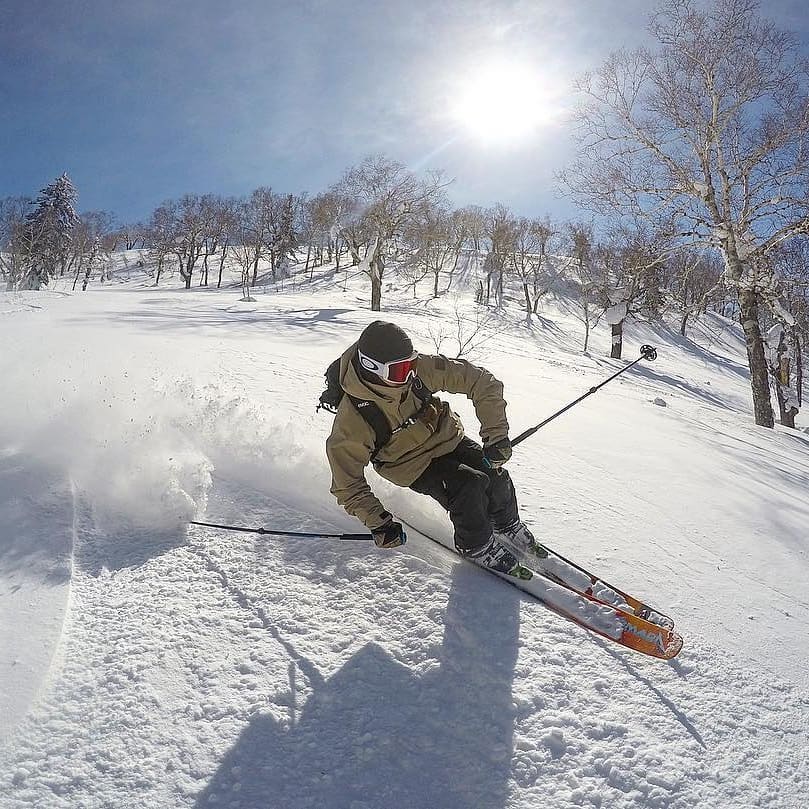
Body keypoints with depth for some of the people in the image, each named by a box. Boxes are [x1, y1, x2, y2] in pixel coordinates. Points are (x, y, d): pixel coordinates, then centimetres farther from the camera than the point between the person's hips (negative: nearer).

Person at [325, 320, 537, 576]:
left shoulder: (421, 368, -25)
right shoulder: (352, 418, -32)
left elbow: (481, 382, -18)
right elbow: (348, 484, -21)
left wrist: (495, 435, -25)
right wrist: (378, 523, -27)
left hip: (447, 437, 4)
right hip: (411, 463, -4)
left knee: (496, 473, -11)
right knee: (469, 486, -23)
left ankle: (509, 528, 21)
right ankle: (476, 546, 5)